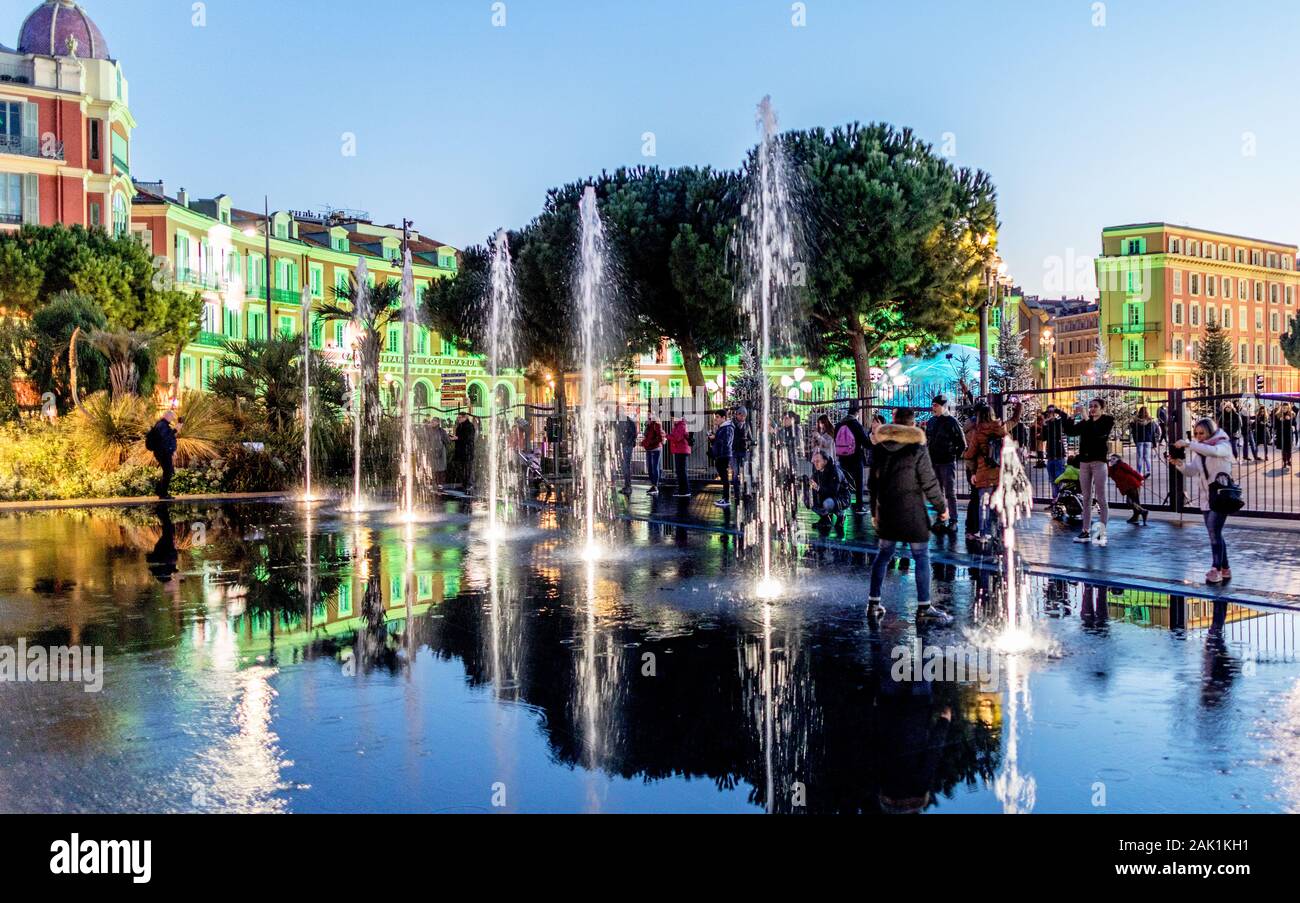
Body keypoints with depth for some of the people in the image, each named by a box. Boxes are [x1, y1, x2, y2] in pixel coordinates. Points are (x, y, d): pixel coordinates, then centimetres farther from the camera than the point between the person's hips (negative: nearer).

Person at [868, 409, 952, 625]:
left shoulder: (880, 449, 3)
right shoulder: (917, 450, -12)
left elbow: (873, 482, 10)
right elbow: (930, 482, -10)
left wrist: (874, 511, 21)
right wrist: (942, 507, 4)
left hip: (886, 512, 5)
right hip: (912, 514, -5)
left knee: (884, 554, 15)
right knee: (921, 557, 1)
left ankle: (874, 602, 17)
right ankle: (924, 608, 0)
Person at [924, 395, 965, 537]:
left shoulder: (951, 421, -9)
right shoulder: (931, 422, 9)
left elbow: (962, 444, -6)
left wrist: (955, 457, -6)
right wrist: (928, 457, 10)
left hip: (947, 463, -6)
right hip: (934, 462, 6)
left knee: (950, 493, -4)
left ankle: (953, 521, -1)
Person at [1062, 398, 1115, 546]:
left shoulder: (1108, 421, -2)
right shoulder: (1086, 422, 13)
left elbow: (1099, 433, -20)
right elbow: (1069, 431, 5)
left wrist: (1087, 421, -16)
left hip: (1099, 461, -5)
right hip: (1084, 462, 5)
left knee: (1101, 499, -5)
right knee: (1086, 498, 8)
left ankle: (1102, 533, -3)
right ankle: (1086, 531, 12)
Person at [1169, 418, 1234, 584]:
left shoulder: (1223, 445, -6)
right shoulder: (1198, 449, 13)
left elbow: (1213, 451, -31)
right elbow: (1191, 471, 4)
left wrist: (1188, 444, -34)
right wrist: (1179, 463, -16)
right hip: (1207, 497, 7)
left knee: (1214, 530, -18)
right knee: (1214, 533, 10)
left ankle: (1216, 570, -19)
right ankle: (1225, 570, 19)